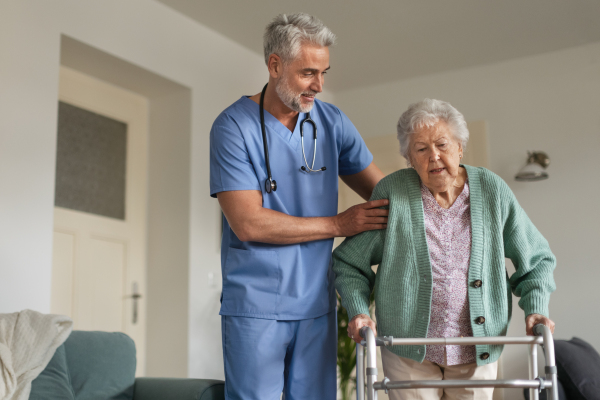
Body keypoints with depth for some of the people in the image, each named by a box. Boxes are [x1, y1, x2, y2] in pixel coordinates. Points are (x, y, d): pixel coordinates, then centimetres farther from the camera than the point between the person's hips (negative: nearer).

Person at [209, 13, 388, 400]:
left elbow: (386, 193, 13)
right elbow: (248, 223, -16)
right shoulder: (233, 126, -8)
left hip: (317, 304, 4)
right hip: (255, 306, -4)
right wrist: (338, 224, -11)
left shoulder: (332, 122, 6)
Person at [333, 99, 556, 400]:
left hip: (477, 352, 2)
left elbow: (536, 259, 10)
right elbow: (348, 262, 3)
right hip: (409, 350, -1)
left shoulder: (492, 191, 0)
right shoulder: (391, 193, -6)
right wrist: (358, 311, -11)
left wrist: (536, 308, -4)